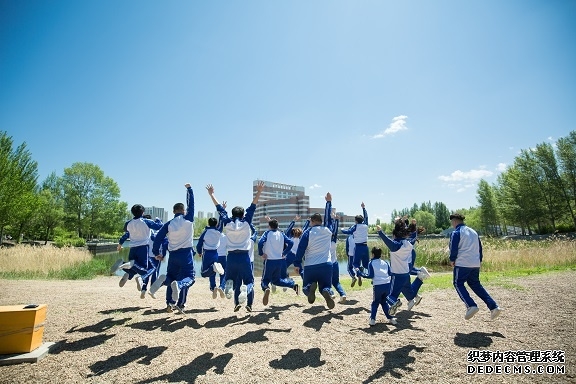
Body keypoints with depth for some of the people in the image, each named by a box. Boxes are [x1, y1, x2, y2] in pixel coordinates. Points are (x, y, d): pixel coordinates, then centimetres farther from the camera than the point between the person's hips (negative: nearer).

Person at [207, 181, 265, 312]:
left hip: (231, 258, 2)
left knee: (235, 281, 21)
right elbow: (252, 207, -4)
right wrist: (259, 192, -5)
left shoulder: (227, 223, 1)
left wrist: (211, 194, 16)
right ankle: (245, 288, -22)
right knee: (249, 281, 10)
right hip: (244, 257, -2)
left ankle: (229, 283, -13)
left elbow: (220, 209, 7)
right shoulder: (246, 223, -4)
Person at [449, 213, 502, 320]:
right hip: (476, 264, 8)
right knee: (475, 285, 18)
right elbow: (480, 247, 17)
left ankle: (471, 306, -13)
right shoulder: (473, 232, 15)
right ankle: (494, 306, 8)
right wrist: (479, 260, 21)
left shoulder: (456, 233, -8)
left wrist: (452, 260, 0)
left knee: (458, 284, 4)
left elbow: (453, 248, -14)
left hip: (462, 264, -7)